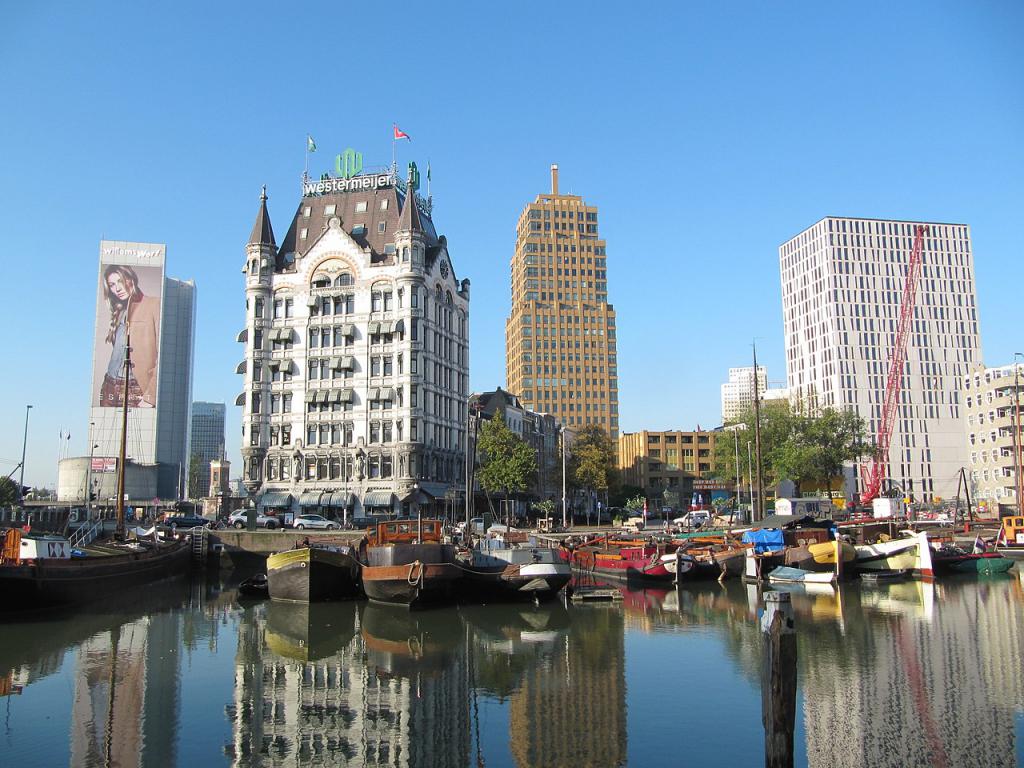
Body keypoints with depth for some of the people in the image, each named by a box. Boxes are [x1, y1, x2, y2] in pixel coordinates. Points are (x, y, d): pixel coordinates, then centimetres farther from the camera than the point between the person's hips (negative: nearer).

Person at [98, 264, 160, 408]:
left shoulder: (154, 305, -2)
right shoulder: (118, 313, 20)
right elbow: (116, 354, 18)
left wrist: (150, 397, -17)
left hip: (136, 390, -6)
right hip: (110, 389, 6)